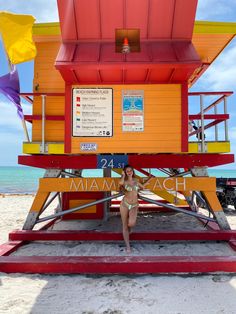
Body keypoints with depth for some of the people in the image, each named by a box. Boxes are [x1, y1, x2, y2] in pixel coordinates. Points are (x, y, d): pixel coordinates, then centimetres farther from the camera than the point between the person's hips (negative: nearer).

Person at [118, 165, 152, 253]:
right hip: (125, 204, -1)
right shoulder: (124, 181, -4)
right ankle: (127, 246, 16)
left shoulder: (136, 180, 7)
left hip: (134, 205, 2)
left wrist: (149, 179, 25)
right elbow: (120, 182, -32)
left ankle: (129, 227, 19)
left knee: (131, 223, -20)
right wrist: (123, 175, -15)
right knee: (125, 225, 3)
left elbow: (142, 187, 29)